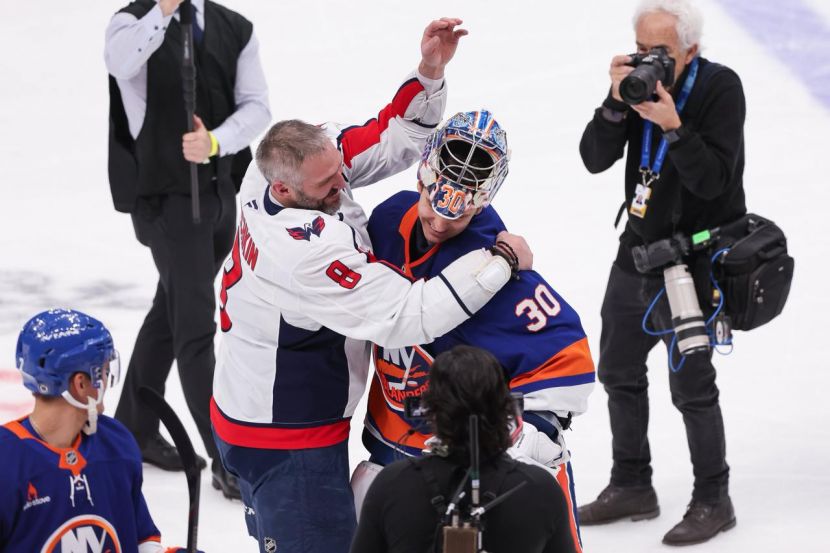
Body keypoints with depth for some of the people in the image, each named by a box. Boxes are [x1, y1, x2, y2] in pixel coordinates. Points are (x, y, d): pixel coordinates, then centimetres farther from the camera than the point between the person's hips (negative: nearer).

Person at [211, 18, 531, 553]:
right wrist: (500, 261, -23)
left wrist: (430, 72, -12)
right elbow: (409, 316, -32)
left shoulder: (296, 157, -8)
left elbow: (388, 141, 3)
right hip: (288, 443, -10)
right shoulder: (308, 247, -33)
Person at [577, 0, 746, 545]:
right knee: (619, 370, 17)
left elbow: (714, 181, -24)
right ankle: (632, 486, 33)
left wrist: (672, 126, -34)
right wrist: (617, 103, -23)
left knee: (691, 386, -5)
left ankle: (713, 501, 12)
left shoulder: (720, 88, -18)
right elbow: (595, 159, -9)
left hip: (697, 257, -7)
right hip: (639, 249, 7)